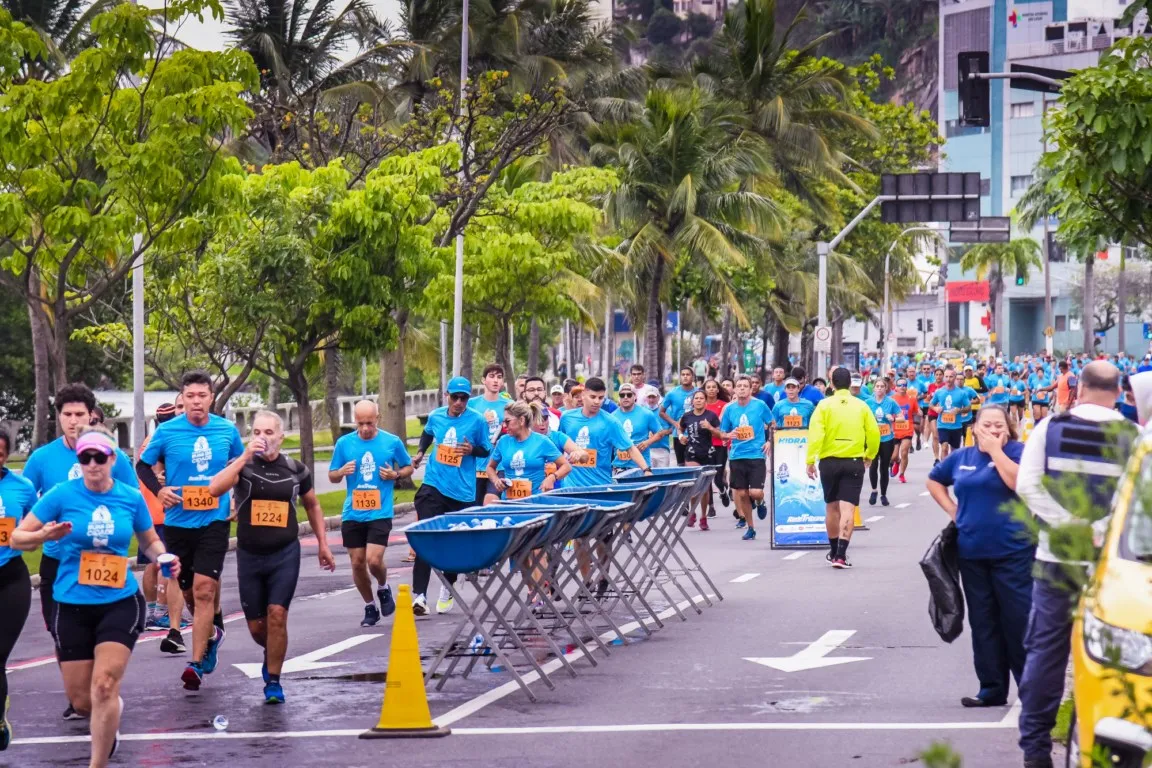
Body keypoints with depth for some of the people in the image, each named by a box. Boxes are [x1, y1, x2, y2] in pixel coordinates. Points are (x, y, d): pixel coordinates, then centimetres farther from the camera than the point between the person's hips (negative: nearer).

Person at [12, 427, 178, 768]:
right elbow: (17, 538, -3)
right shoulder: (62, 495, -7)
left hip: (120, 603, -1)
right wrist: (45, 535, -24)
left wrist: (164, 558, -7)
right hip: (72, 606, 1)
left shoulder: (131, 497, -1)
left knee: (104, 687, -16)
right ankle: (110, 716, 44)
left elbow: (150, 542, 15)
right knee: (81, 700, 7)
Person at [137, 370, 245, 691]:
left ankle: (197, 664, -14)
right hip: (178, 521, 1)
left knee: (204, 588, -14)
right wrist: (158, 489, -10)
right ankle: (213, 631, 43)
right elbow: (143, 465, 7)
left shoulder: (227, 430, 1)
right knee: (189, 591, 13)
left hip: (214, 521, -1)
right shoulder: (167, 431, -4)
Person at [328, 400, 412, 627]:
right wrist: (342, 472, -12)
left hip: (380, 513, -3)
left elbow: (409, 468, 13)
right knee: (357, 564, 5)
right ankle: (370, 607, 24)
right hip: (352, 514, 3)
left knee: (374, 560, -15)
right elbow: (332, 476, 11)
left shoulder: (392, 442, -1)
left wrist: (396, 474, -9)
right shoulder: (344, 443, 3)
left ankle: (383, 588, 18)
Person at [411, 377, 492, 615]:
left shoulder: (477, 420, -4)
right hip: (433, 486, 1)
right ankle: (419, 595, -17)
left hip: (462, 492, -1)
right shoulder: (435, 416, 5)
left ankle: (447, 589, 33)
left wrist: (472, 449, -16)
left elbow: (486, 450, 4)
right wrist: (420, 452, 12)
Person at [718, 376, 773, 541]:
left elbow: (772, 425, 11)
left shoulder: (760, 405, -3)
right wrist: (729, 435, -11)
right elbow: (722, 434, 11)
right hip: (737, 456, 3)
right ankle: (750, 528, 20)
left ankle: (760, 503, 23)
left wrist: (770, 442, -2)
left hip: (756, 455, -3)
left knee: (755, 492, -14)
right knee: (742, 494, 4)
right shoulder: (729, 409, 3)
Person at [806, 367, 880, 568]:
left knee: (831, 507, 16)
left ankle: (834, 551, 27)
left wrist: (811, 461, -9)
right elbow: (874, 433, 0)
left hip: (829, 461, 1)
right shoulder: (861, 406, 1)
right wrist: (870, 456, 16)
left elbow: (815, 434, -11)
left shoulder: (824, 405, -3)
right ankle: (841, 554, -14)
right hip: (854, 462, 0)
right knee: (847, 509, -4)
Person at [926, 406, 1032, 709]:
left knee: (1018, 620, -6)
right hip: (972, 551, 5)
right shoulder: (962, 457, 10)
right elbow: (934, 480, 25)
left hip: (1012, 551, -5)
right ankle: (992, 689, 16)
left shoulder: (1018, 451, -4)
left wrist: (995, 450, -16)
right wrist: (952, 510, 12)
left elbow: (1019, 482, -23)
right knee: (983, 623, 9)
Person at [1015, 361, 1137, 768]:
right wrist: (1100, 528, -12)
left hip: (1056, 558, 1)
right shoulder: (1132, 436, -5)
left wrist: (1070, 524, -11)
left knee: (1045, 652, 7)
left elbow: (1027, 486, -7)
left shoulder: (1049, 428, -1)